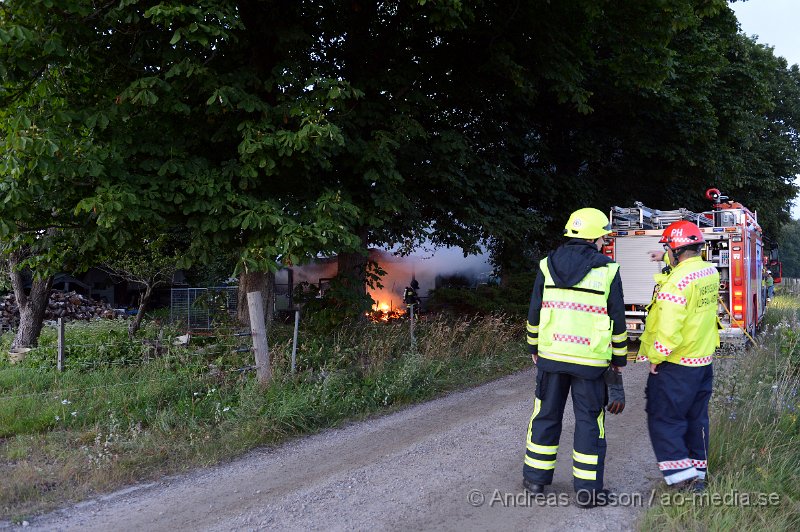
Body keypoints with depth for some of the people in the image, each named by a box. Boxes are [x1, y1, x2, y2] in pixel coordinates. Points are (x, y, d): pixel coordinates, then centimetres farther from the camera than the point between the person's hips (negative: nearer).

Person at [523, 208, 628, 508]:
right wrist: (619, 358, 8)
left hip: (551, 356, 3)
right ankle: (588, 490, 13)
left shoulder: (547, 266, 2)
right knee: (589, 421, 7)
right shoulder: (607, 271, -7)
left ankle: (536, 477, 26)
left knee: (546, 415, 15)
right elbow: (617, 320, -3)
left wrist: (535, 348, 17)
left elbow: (535, 313, 5)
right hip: (590, 360, -3)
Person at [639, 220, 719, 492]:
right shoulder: (711, 272, 3)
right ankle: (698, 472, 26)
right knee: (696, 418, 17)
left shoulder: (677, 281, -23)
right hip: (703, 362, 9)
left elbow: (669, 329, -27)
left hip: (676, 366, -9)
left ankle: (683, 475, -1)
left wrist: (655, 357, -15)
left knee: (664, 419, 1)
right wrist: (668, 260, 36)